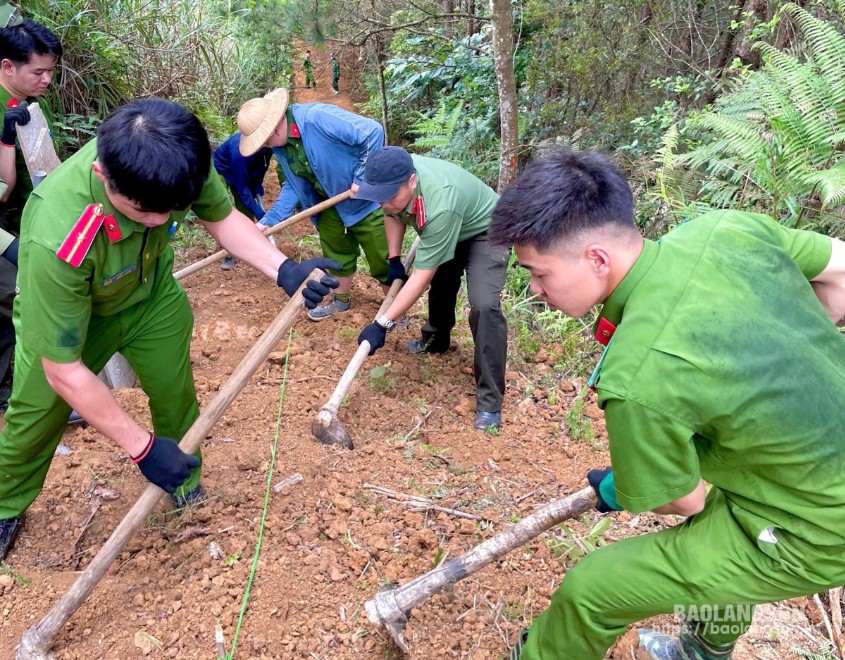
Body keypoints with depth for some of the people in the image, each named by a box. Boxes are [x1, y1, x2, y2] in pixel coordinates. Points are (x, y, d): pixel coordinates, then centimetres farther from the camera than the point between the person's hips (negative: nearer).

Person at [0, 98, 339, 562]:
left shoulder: (178, 160, -34)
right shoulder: (56, 241, -45)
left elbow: (222, 217, -11)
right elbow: (64, 371, -33)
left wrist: (283, 270, -27)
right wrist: (141, 447, -28)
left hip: (151, 294, 4)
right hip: (62, 315, -3)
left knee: (177, 396, 11)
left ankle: (188, 489, 37)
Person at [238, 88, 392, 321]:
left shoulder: (318, 117, -31)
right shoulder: (279, 145, -5)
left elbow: (374, 132, -32)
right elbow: (294, 185, 6)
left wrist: (361, 181, -26)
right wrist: (269, 220, -2)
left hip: (367, 198, -8)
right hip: (332, 203, 8)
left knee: (383, 259, 3)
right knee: (336, 252, 22)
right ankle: (340, 299, 43)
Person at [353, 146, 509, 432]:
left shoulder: (439, 206, -44)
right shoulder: (393, 179, -23)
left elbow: (422, 276, -39)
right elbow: (393, 214, 3)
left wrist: (382, 324, -37)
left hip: (485, 231, -8)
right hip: (446, 231, 8)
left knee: (483, 305, -24)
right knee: (441, 282, 25)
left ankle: (490, 401, -17)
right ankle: (436, 340, 54)